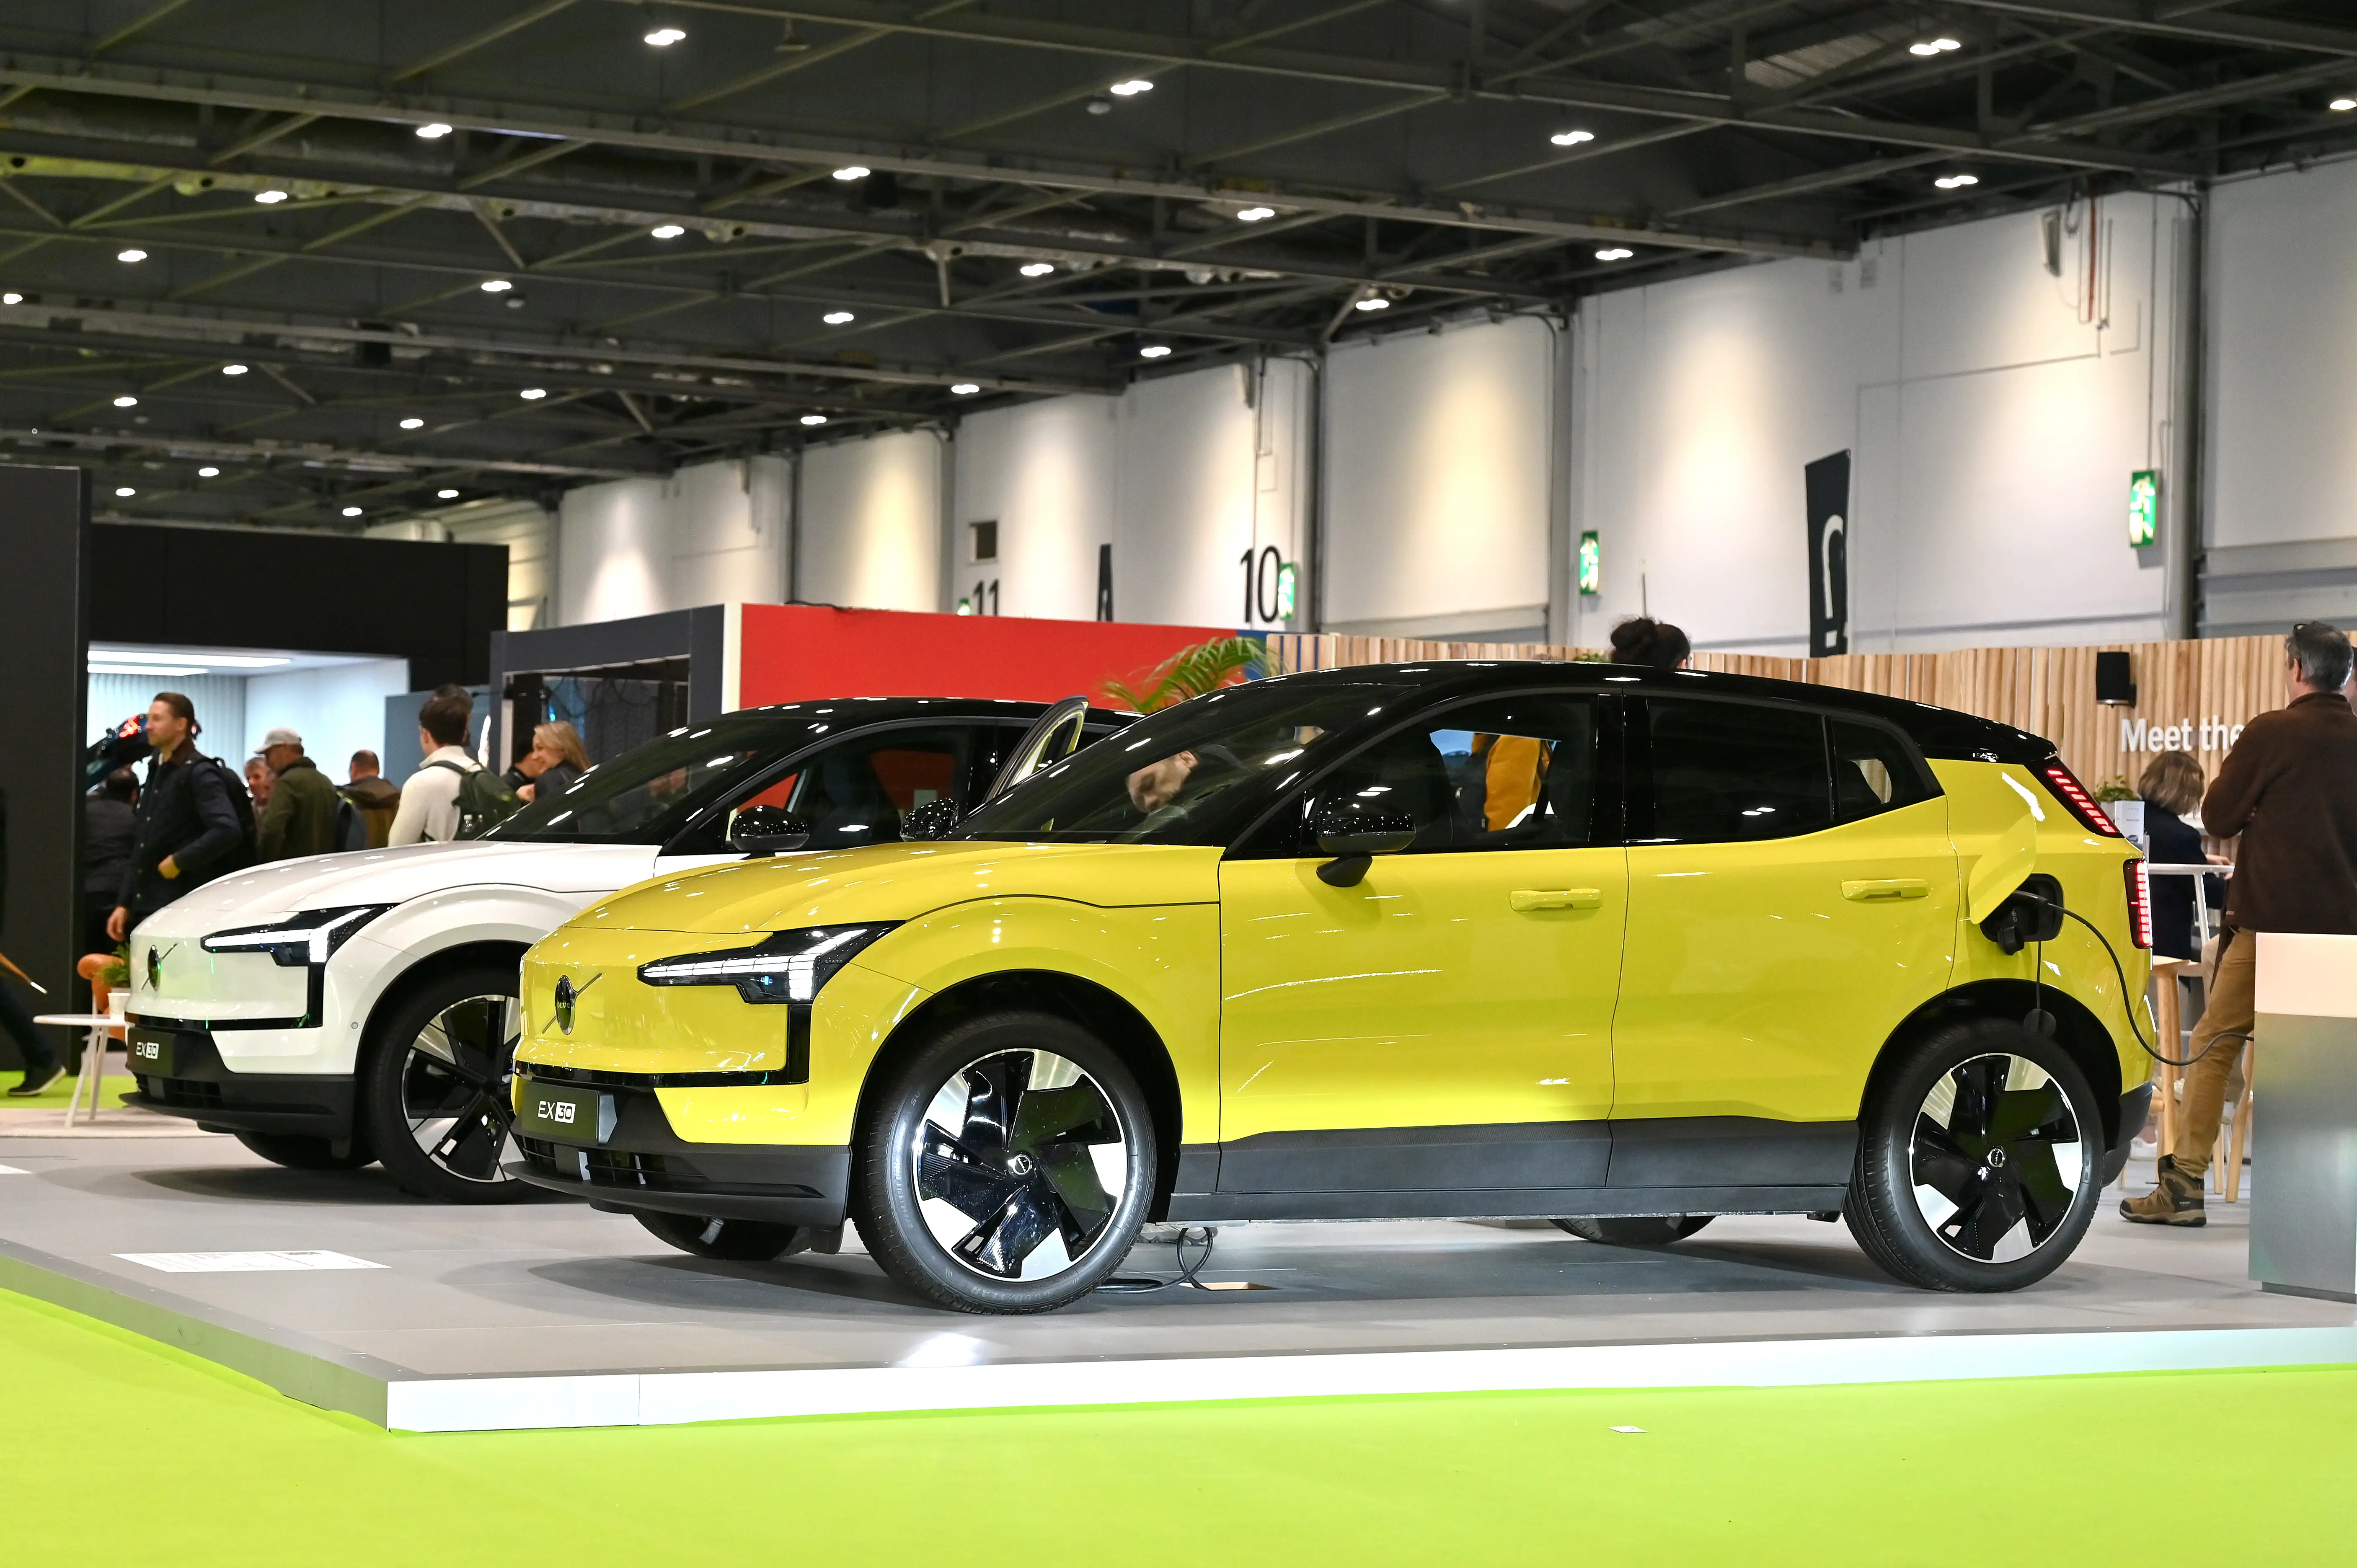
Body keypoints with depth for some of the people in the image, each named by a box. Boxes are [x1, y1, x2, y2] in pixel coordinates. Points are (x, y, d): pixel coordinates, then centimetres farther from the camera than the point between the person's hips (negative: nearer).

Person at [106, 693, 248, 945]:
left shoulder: (199, 773, -9)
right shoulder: (157, 771, 18)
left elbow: (228, 831, -23)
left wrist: (179, 861, -17)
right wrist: (123, 904, 15)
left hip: (183, 911, -8)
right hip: (144, 909, 8)